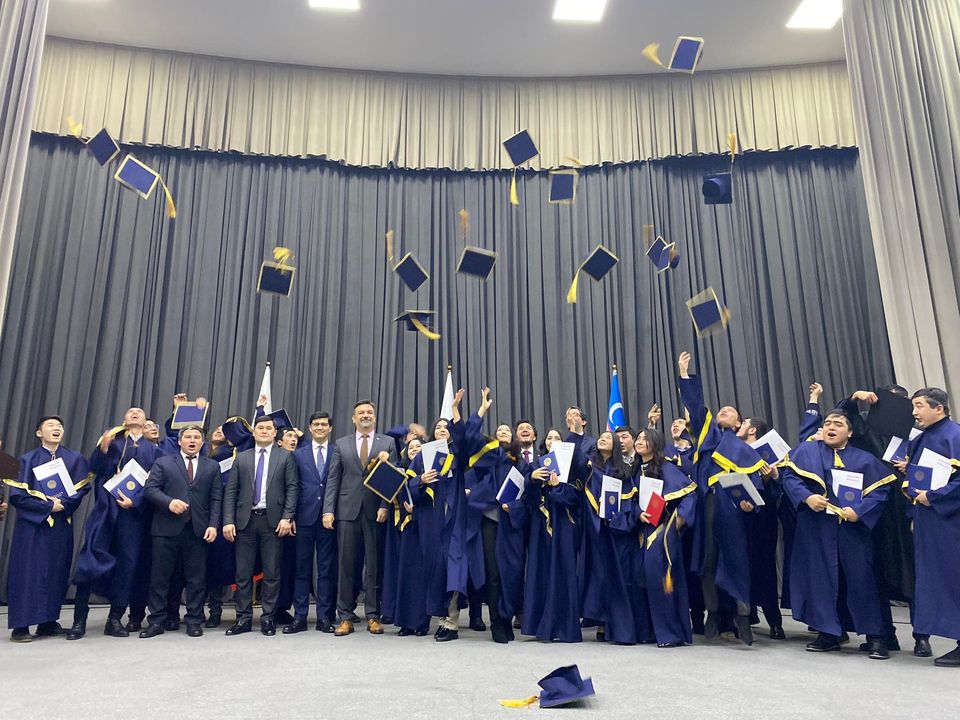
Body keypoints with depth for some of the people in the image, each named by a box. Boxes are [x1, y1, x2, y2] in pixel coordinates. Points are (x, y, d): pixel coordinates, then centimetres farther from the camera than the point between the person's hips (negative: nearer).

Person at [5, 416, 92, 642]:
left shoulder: (75, 459, 7)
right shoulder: (28, 460, 0)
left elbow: (82, 488, -1)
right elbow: (18, 496, -8)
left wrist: (62, 502, -16)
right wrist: (48, 506, -14)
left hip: (61, 524, 3)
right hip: (32, 524, -2)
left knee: (56, 570, 4)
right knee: (29, 570, -2)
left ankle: (48, 622, 13)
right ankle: (20, 626, 4)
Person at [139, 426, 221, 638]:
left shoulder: (212, 467, 12)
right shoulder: (163, 463, 10)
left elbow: (216, 499, 7)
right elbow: (150, 488, 1)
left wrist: (213, 525, -4)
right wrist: (169, 502, -15)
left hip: (198, 530, 1)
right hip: (167, 528, 0)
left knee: (196, 579, 5)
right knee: (160, 577, 6)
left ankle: (194, 621, 15)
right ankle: (157, 621, 18)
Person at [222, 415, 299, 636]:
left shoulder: (285, 457, 5)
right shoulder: (241, 458, 11)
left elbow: (292, 489, 0)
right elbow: (230, 491, 7)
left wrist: (287, 517, -10)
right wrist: (228, 521, -3)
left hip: (273, 520, -2)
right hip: (245, 520, 2)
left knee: (272, 572, 2)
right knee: (243, 572, 6)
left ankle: (268, 618, 12)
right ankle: (244, 618, 16)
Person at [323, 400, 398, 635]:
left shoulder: (388, 443, 7)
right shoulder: (341, 444, 11)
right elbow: (333, 479, 7)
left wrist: (385, 506, -10)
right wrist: (328, 510, -2)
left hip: (376, 511, -1)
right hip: (348, 510, 1)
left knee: (374, 565, 4)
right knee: (346, 565, 3)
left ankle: (373, 616, 13)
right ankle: (345, 617, 12)